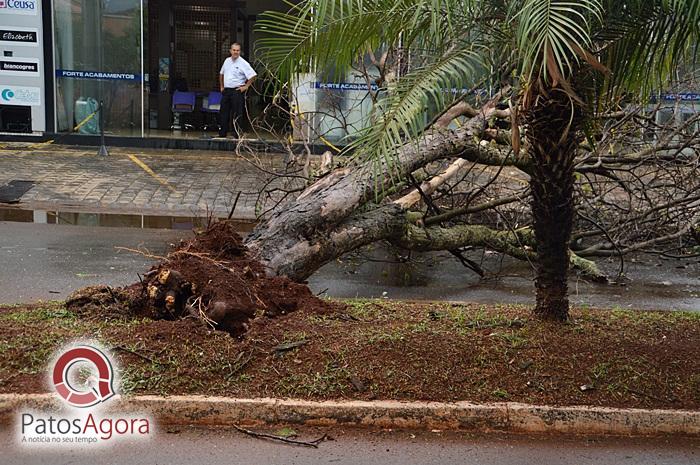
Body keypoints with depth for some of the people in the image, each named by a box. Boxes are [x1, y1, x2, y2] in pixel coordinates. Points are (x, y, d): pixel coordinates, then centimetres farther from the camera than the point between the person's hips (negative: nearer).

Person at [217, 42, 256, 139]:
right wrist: (221, 86, 19)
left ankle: (237, 135, 1)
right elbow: (221, 74, 25)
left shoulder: (243, 63, -9)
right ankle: (222, 134, 15)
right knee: (224, 113, 8)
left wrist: (246, 86, -11)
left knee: (237, 114, -4)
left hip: (237, 91, -6)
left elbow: (253, 75, -12)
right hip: (226, 90, 6)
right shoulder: (227, 61, 11)